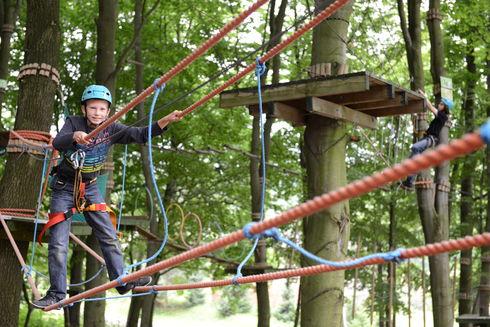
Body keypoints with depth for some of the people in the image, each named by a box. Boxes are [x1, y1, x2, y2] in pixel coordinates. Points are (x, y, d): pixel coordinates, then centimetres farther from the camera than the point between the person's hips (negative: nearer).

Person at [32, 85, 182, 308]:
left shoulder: (112, 130, -7)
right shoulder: (74, 123, -15)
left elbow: (141, 135, -14)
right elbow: (57, 143, -33)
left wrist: (166, 120, -28)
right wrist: (74, 136, -55)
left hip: (90, 188, 3)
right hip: (64, 188, -3)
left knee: (108, 236, 0)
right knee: (58, 244, -5)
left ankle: (121, 281, 11)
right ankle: (56, 294, 4)